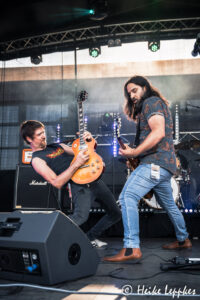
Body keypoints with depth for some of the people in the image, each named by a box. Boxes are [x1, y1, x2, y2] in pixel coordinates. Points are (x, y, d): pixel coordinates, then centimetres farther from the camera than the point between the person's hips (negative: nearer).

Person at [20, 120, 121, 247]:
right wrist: (76, 164, -22)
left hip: (94, 178, 8)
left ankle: (92, 237, 30)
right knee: (81, 216, -34)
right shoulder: (37, 159, -5)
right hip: (80, 185, -7)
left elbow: (82, 152, 23)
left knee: (116, 214, 14)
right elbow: (57, 183, -17)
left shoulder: (58, 146, 18)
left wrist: (88, 141, 2)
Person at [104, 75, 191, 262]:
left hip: (156, 162, -11)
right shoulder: (156, 105, 26)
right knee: (169, 205, 23)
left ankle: (131, 248, -25)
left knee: (127, 197, -21)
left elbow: (158, 132, -20)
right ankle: (183, 240, 38)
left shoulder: (151, 102, -4)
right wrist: (133, 151, 9)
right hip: (164, 163, 11)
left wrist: (134, 152, -20)